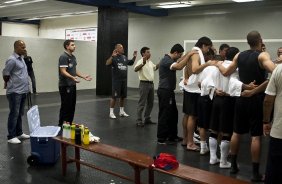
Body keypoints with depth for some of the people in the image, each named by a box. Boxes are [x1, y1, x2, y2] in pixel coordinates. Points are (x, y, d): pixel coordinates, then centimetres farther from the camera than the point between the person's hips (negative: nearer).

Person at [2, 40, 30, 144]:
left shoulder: (21, 58, 12)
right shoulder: (12, 59, -16)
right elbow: (5, 74, -12)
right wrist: (8, 84, 4)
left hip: (23, 91, 9)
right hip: (15, 92, -9)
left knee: (20, 114, 16)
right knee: (14, 114, -3)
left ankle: (19, 133, 26)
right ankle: (11, 136, 5)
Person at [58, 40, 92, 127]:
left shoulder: (73, 57, 15)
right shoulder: (63, 57, -14)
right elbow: (63, 71, -21)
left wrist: (84, 76, 17)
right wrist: (72, 77, -36)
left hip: (72, 85, 9)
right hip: (65, 86, -9)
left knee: (72, 105, 11)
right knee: (65, 106, -5)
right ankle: (62, 126, 4)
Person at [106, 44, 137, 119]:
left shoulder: (124, 57, 12)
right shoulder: (114, 57, -9)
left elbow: (130, 63, 27)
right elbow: (107, 63, -25)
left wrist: (134, 57, 12)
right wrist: (112, 56, -37)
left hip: (124, 80, 7)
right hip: (116, 80, -7)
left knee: (123, 96, 13)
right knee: (114, 96, -3)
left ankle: (122, 111, 24)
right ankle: (111, 112, 6)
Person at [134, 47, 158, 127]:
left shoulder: (150, 62, 13)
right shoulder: (141, 61, -13)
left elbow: (155, 67, 33)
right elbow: (135, 69, -31)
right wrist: (143, 64, -46)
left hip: (151, 84, 8)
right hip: (144, 84, -8)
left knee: (150, 103, 13)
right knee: (142, 103, -4)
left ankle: (147, 119, 24)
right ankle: (139, 120, 2)